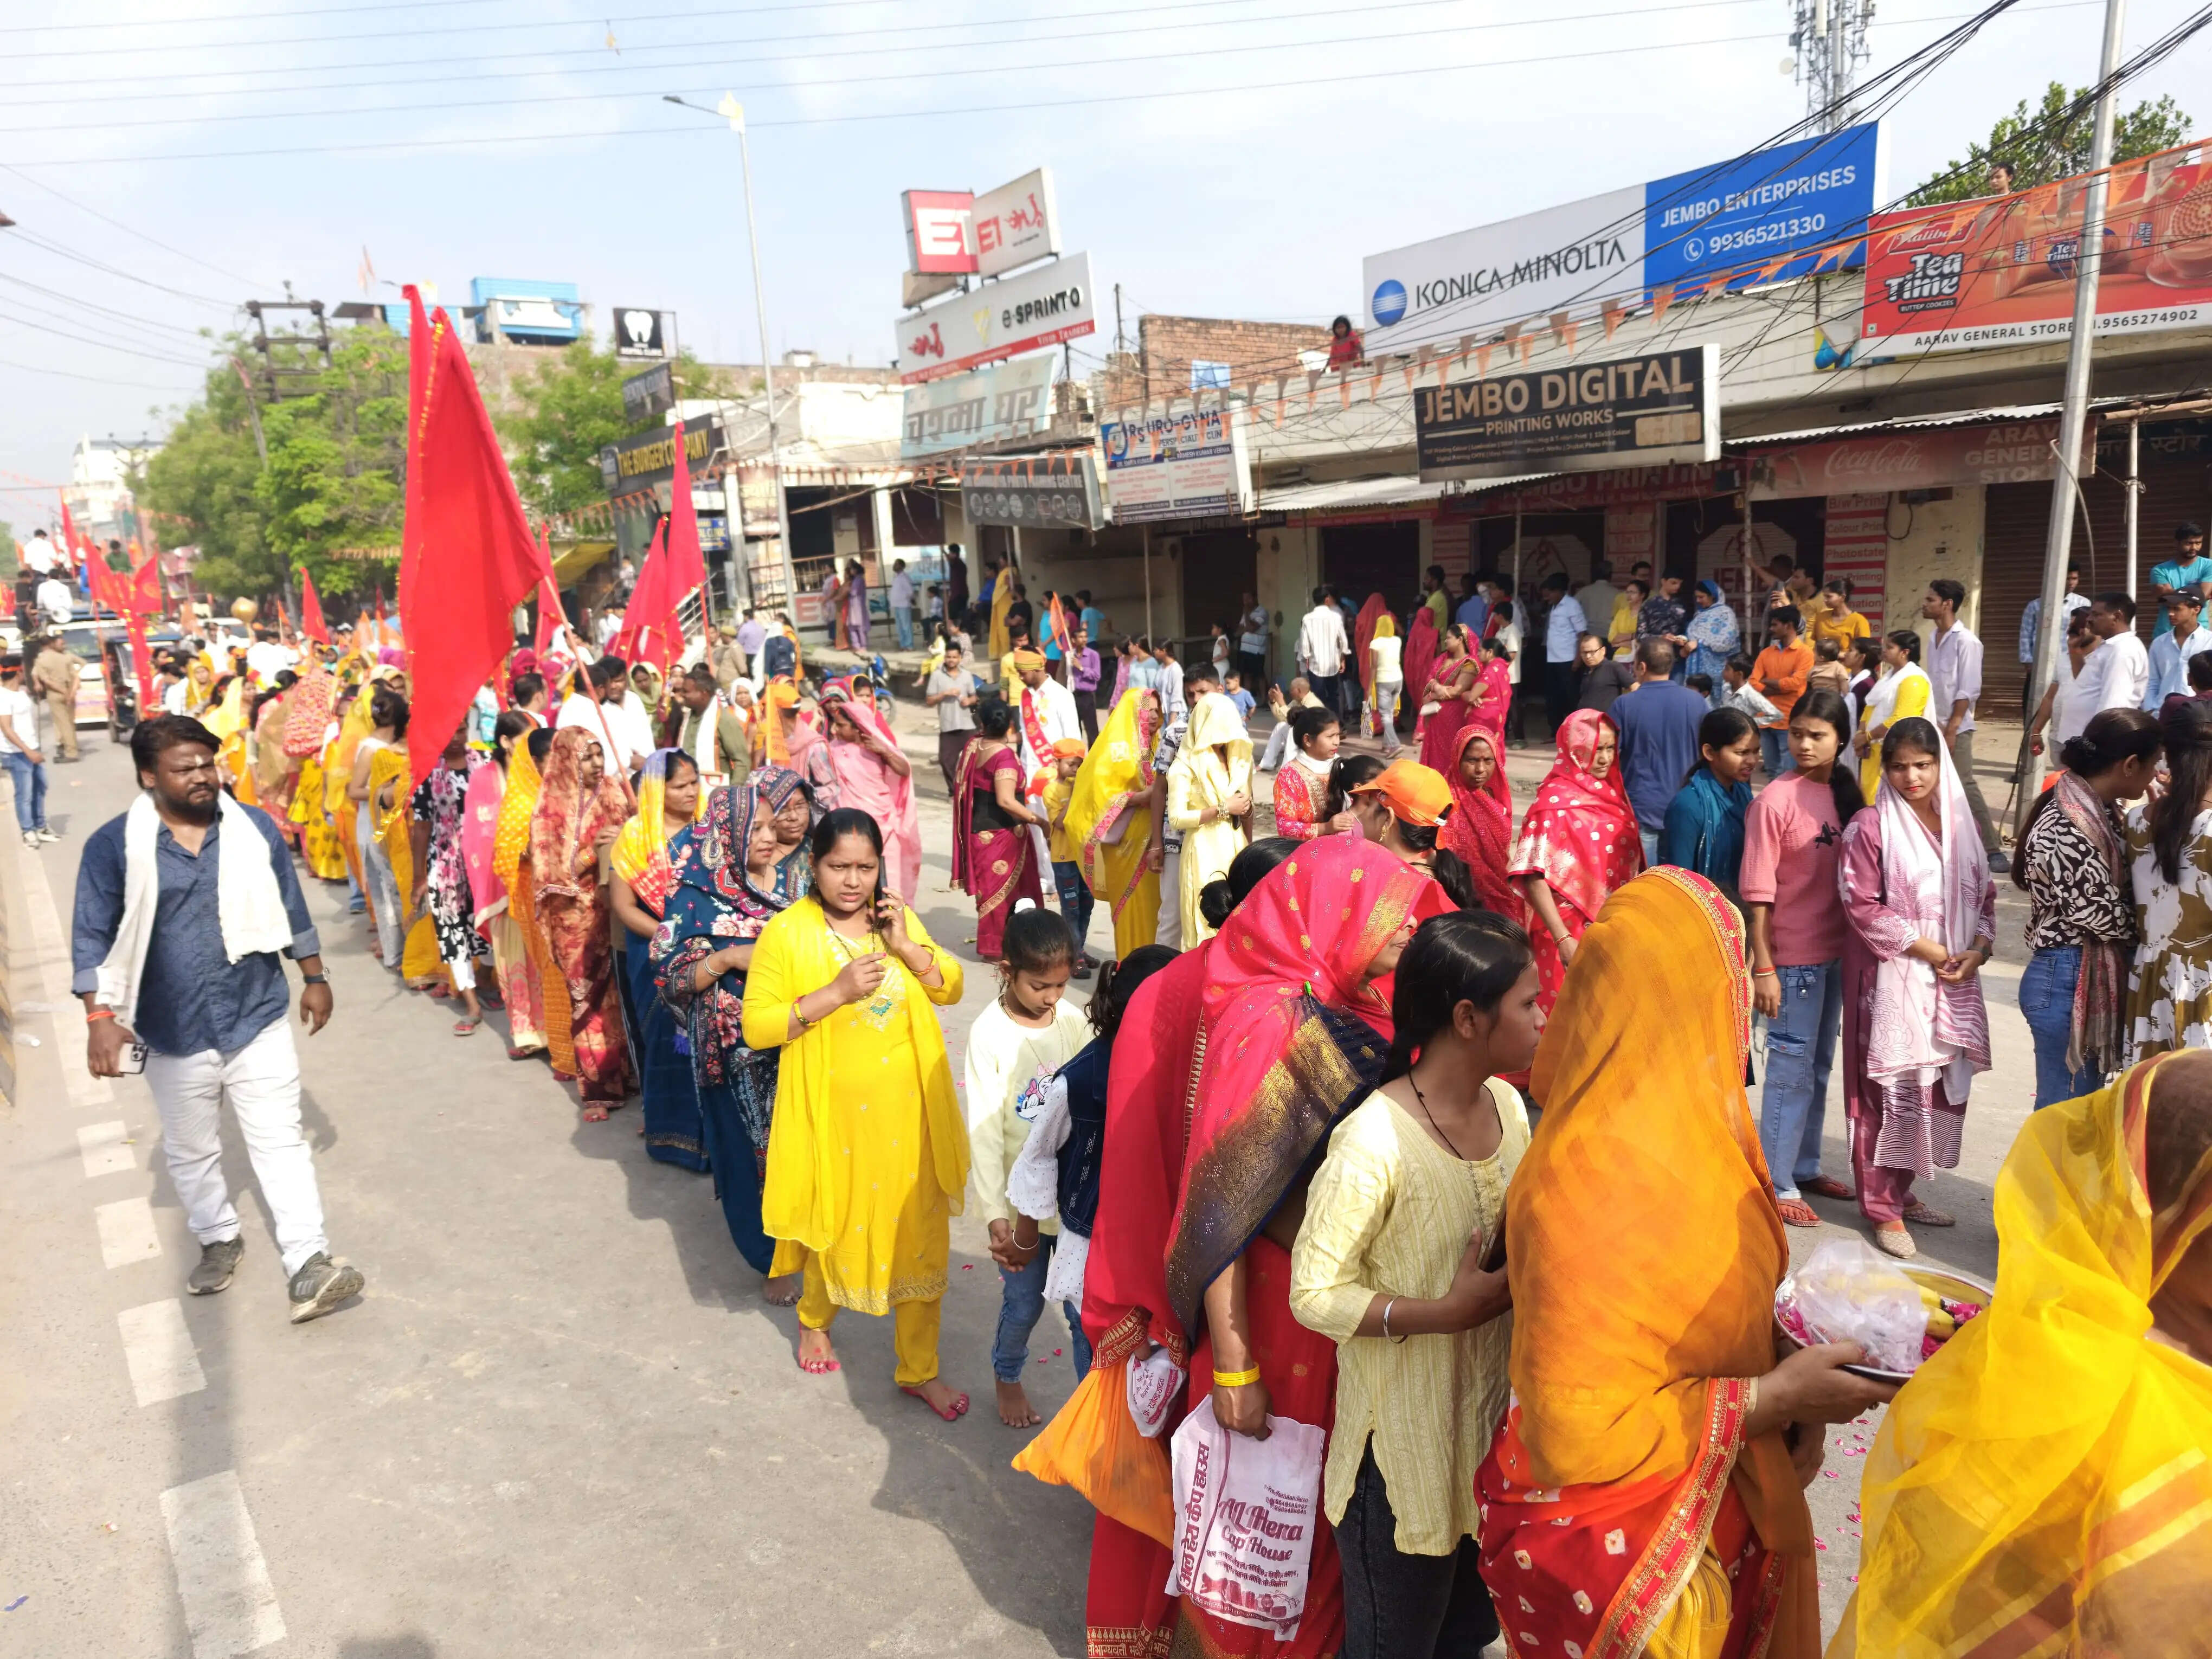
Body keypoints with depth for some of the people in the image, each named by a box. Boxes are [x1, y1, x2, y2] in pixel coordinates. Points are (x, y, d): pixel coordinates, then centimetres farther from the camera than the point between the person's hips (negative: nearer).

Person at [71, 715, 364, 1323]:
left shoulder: (255, 828, -3)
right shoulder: (113, 846, -8)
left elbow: (292, 911, 7)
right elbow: (94, 939, -6)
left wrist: (315, 979, 10)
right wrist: (100, 1017, -15)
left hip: (259, 1022, 0)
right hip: (173, 1037, 0)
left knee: (280, 1143, -1)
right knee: (191, 1152, 18)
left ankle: (308, 1264, 0)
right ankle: (219, 1240, 39)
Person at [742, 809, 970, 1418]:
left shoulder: (897, 918, 2)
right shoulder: (786, 933, -11)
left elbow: (952, 990, 3)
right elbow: (756, 1026, -13)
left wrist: (906, 945, -13)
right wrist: (837, 992, -23)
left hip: (907, 1112, 3)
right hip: (834, 1114, -3)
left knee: (921, 1236, 9)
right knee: (840, 1228, 15)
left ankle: (919, 1370, 28)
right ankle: (813, 1319, 49)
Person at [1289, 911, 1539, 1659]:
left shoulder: (1508, 1104, -2)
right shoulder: (1375, 1141, -27)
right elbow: (1314, 1294, -21)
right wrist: (1449, 1313, -27)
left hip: (1491, 1423, 7)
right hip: (1404, 1450, -7)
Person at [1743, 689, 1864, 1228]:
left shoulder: (1847, 793, 4)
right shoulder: (1775, 800, -15)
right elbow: (1758, 893, -15)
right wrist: (1763, 967, -16)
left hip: (1837, 952, 7)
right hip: (1792, 956, -6)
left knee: (1819, 1067, 18)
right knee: (1791, 1070, 2)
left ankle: (1804, 1167, 33)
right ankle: (1778, 1185, 14)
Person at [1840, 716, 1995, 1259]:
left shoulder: (1959, 822, 10)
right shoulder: (1871, 826, -8)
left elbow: (1985, 895, 13)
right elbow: (1862, 905, -11)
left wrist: (1978, 949, -4)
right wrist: (1929, 949, -14)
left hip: (1952, 981, 6)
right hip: (1892, 977, -6)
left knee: (1939, 1085, 10)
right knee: (1890, 1089, -2)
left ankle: (1901, 1192, 25)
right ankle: (1883, 1208, 8)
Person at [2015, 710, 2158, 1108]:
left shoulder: (2098, 810, 5)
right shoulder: (2068, 828, -24)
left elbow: (2121, 882, 9)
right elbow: (2105, 916, -19)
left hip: (2093, 979, 9)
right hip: (2067, 984, -9)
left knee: (2085, 1104, 19)